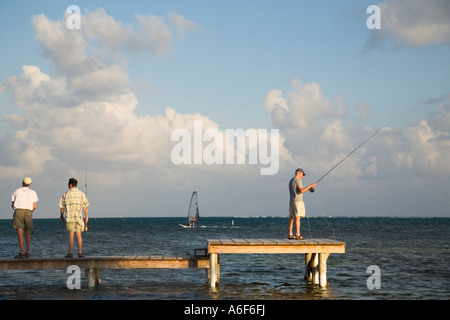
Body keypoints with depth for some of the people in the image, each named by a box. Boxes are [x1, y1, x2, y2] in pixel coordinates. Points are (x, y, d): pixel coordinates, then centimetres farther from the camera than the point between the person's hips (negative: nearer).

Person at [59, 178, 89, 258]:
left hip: (69, 217, -1)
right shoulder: (82, 194, 3)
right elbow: (85, 207, 2)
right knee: (78, 235, 5)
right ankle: (80, 252, 3)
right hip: (79, 217, 1)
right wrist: (86, 216, 10)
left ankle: (70, 253, -1)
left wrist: (61, 216, 14)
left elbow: (62, 207, 2)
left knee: (71, 235, 0)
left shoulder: (66, 194, -1)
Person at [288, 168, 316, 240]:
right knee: (297, 218, -12)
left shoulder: (291, 181, 19)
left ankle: (290, 235, 8)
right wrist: (310, 186, -12)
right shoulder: (298, 180, -11)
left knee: (291, 218, 8)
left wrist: (307, 189, 26)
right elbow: (301, 191, -21)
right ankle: (298, 235, -17)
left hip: (291, 201, 10)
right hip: (298, 201, -10)